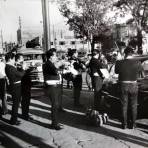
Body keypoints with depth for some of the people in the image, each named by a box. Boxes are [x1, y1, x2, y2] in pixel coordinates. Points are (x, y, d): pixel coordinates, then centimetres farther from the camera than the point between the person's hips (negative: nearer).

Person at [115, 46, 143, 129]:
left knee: (124, 105, 12)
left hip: (123, 86, 0)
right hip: (133, 86, 0)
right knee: (133, 105, 15)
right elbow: (140, 70, 7)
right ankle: (133, 124, 22)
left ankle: (124, 124, 19)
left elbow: (116, 71, 3)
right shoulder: (137, 63, -12)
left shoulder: (119, 63, -13)